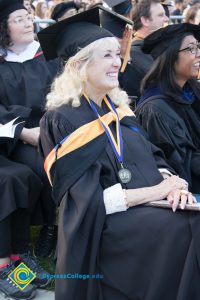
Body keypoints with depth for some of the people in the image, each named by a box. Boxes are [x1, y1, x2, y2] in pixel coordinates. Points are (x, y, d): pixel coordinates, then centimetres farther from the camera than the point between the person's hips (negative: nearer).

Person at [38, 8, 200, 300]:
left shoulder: (117, 106, 12)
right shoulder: (61, 121, -10)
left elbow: (152, 157, 12)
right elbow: (90, 200, -15)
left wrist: (170, 181, -11)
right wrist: (156, 190, -16)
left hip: (149, 208, 7)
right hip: (105, 223, -7)